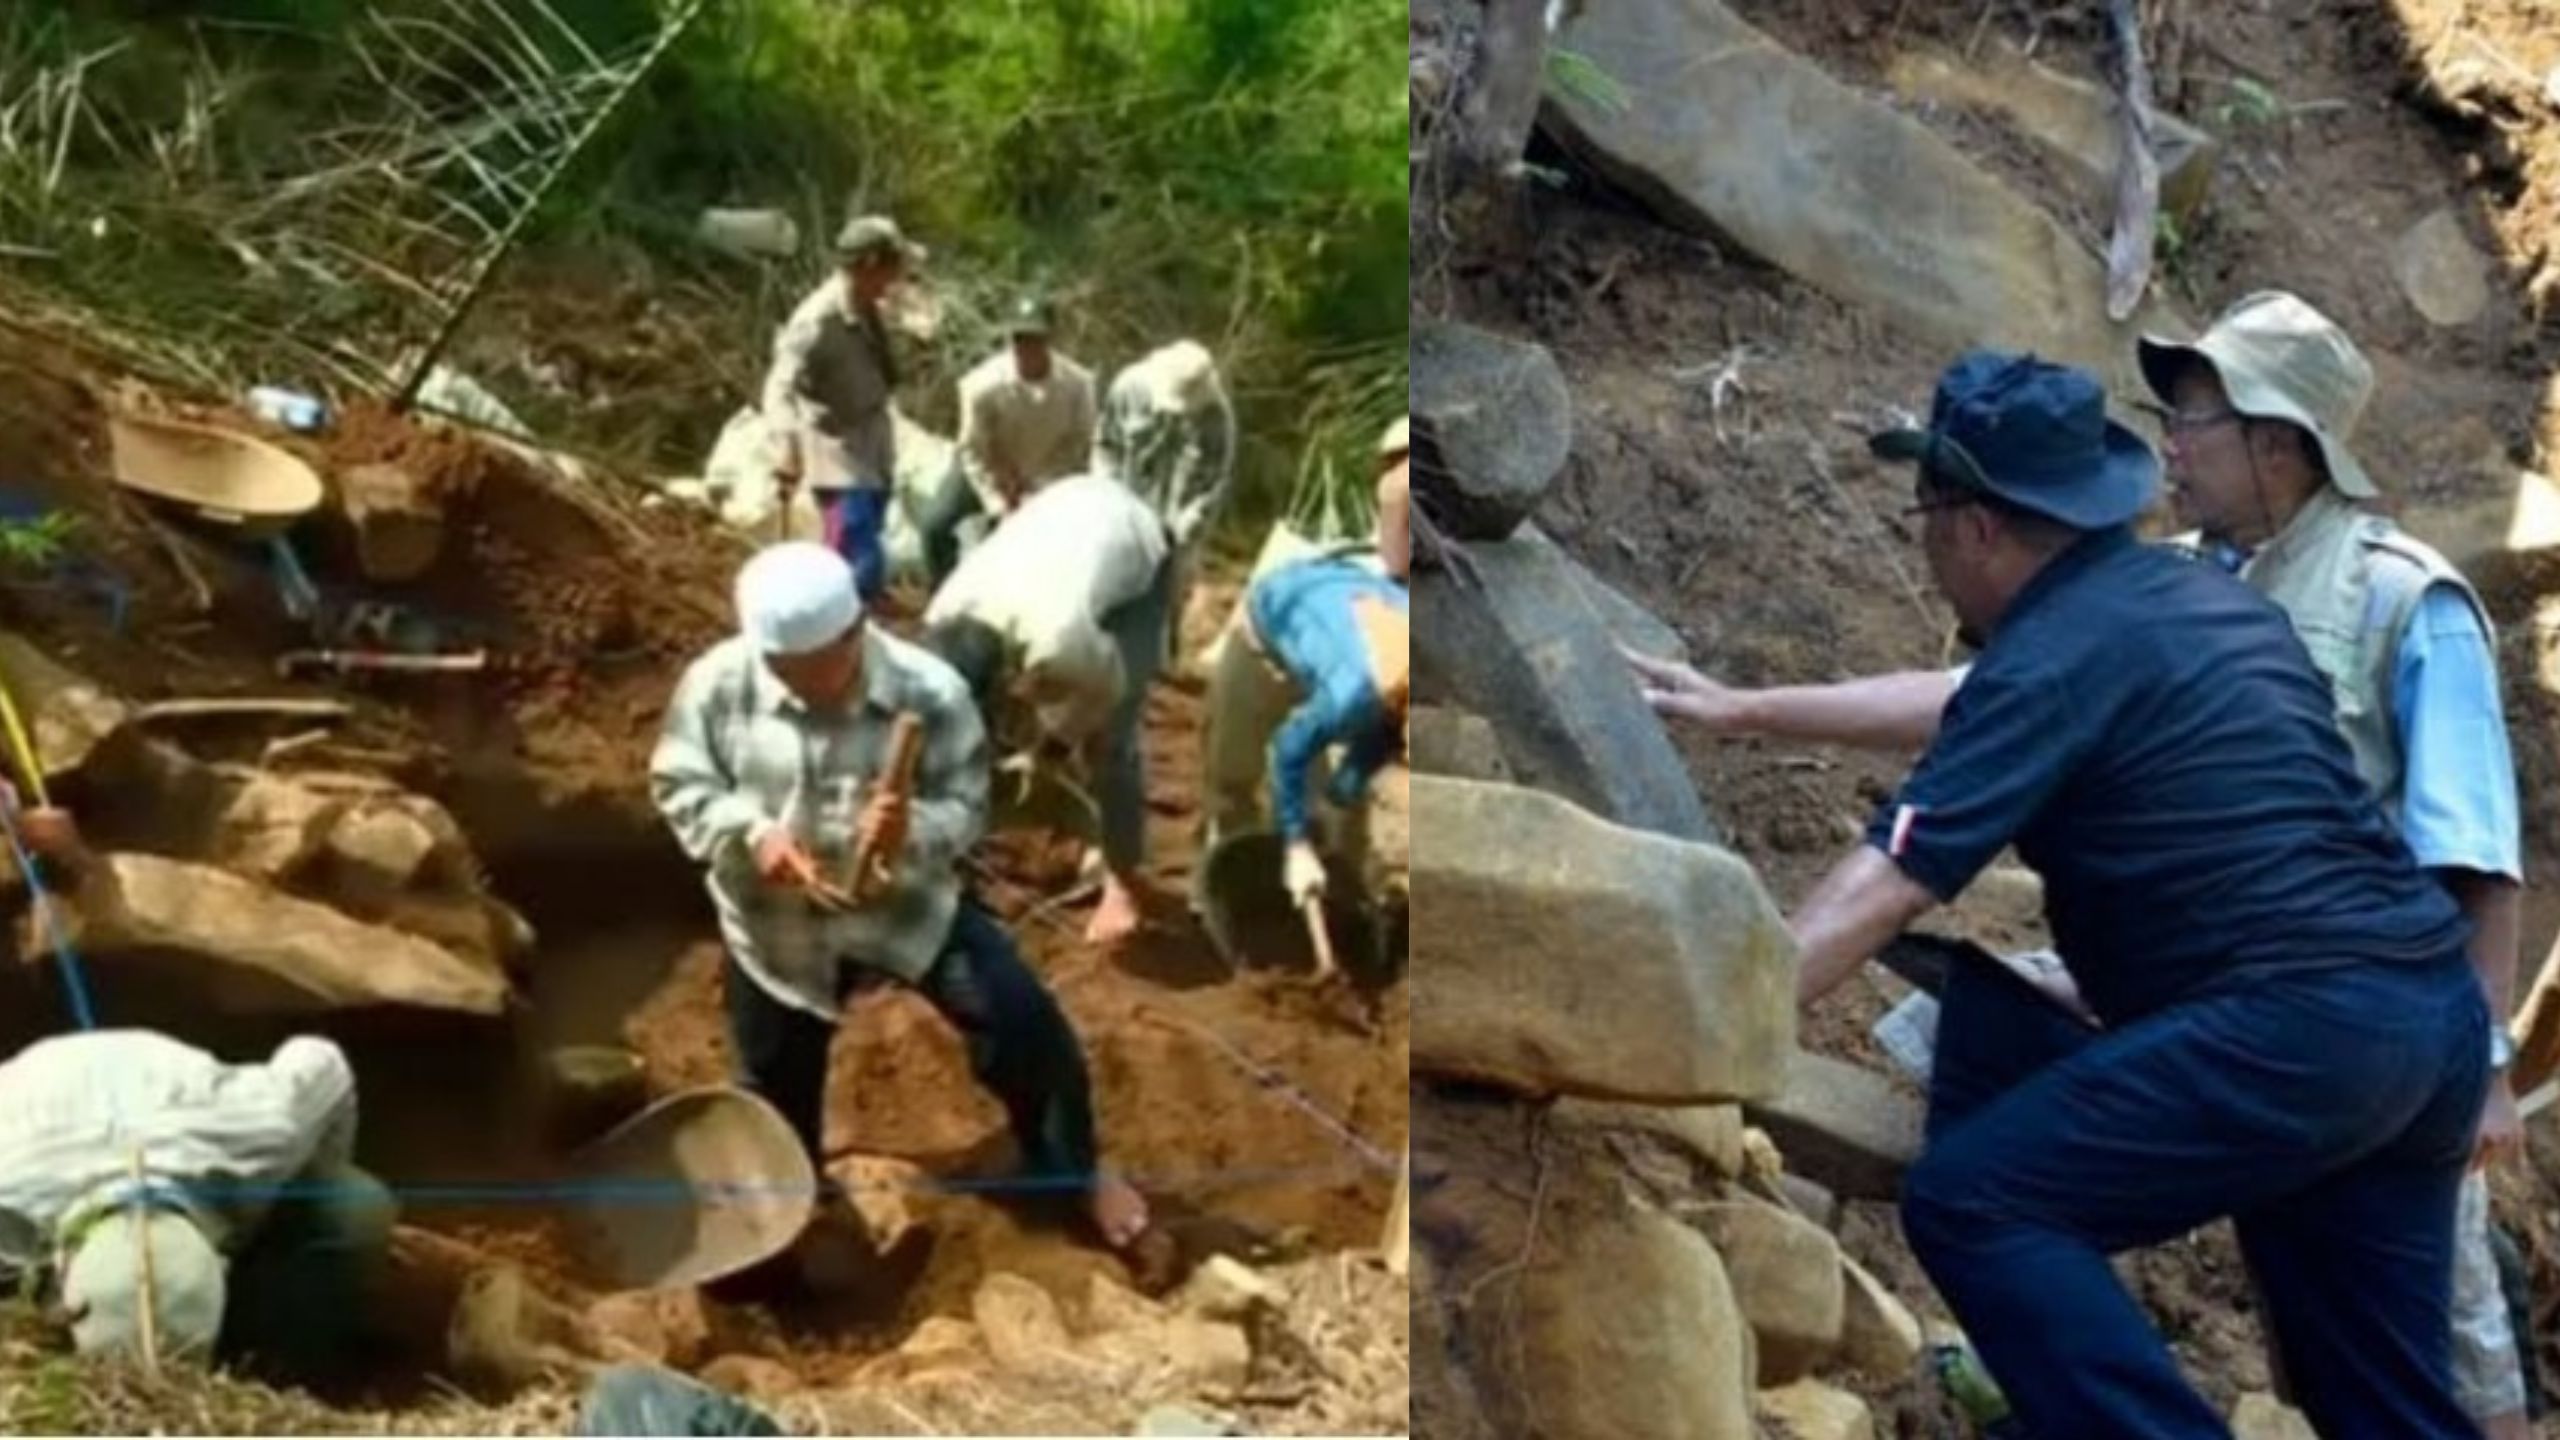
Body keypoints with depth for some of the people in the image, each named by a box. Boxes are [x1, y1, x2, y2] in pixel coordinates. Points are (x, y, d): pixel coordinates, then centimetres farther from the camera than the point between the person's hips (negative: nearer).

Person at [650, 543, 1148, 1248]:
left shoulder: (930, 692, -22)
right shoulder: (717, 685, -19)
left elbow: (967, 808, -15)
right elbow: (678, 784, -9)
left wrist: (916, 829, -39)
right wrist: (750, 832, -28)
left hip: (909, 904, -1)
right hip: (778, 926, 1)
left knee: (1023, 1024, -10)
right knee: (778, 1085, 18)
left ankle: (1074, 1170, 18)